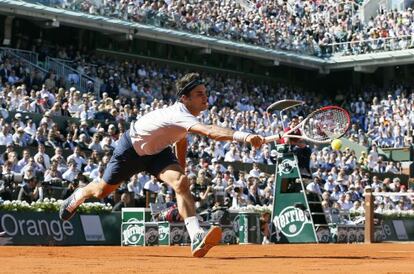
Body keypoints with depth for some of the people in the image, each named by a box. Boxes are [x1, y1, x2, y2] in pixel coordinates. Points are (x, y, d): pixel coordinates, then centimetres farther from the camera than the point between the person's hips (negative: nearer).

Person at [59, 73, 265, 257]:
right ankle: (78, 196, 51)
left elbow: (181, 139, 10)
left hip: (157, 152, 6)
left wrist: (181, 172, 14)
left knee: (181, 182, -23)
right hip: (131, 148, -6)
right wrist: (244, 136, -69)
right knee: (102, 191, 15)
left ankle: (197, 238, -35)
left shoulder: (186, 114, -12)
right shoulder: (179, 115, -40)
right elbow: (211, 131, -58)